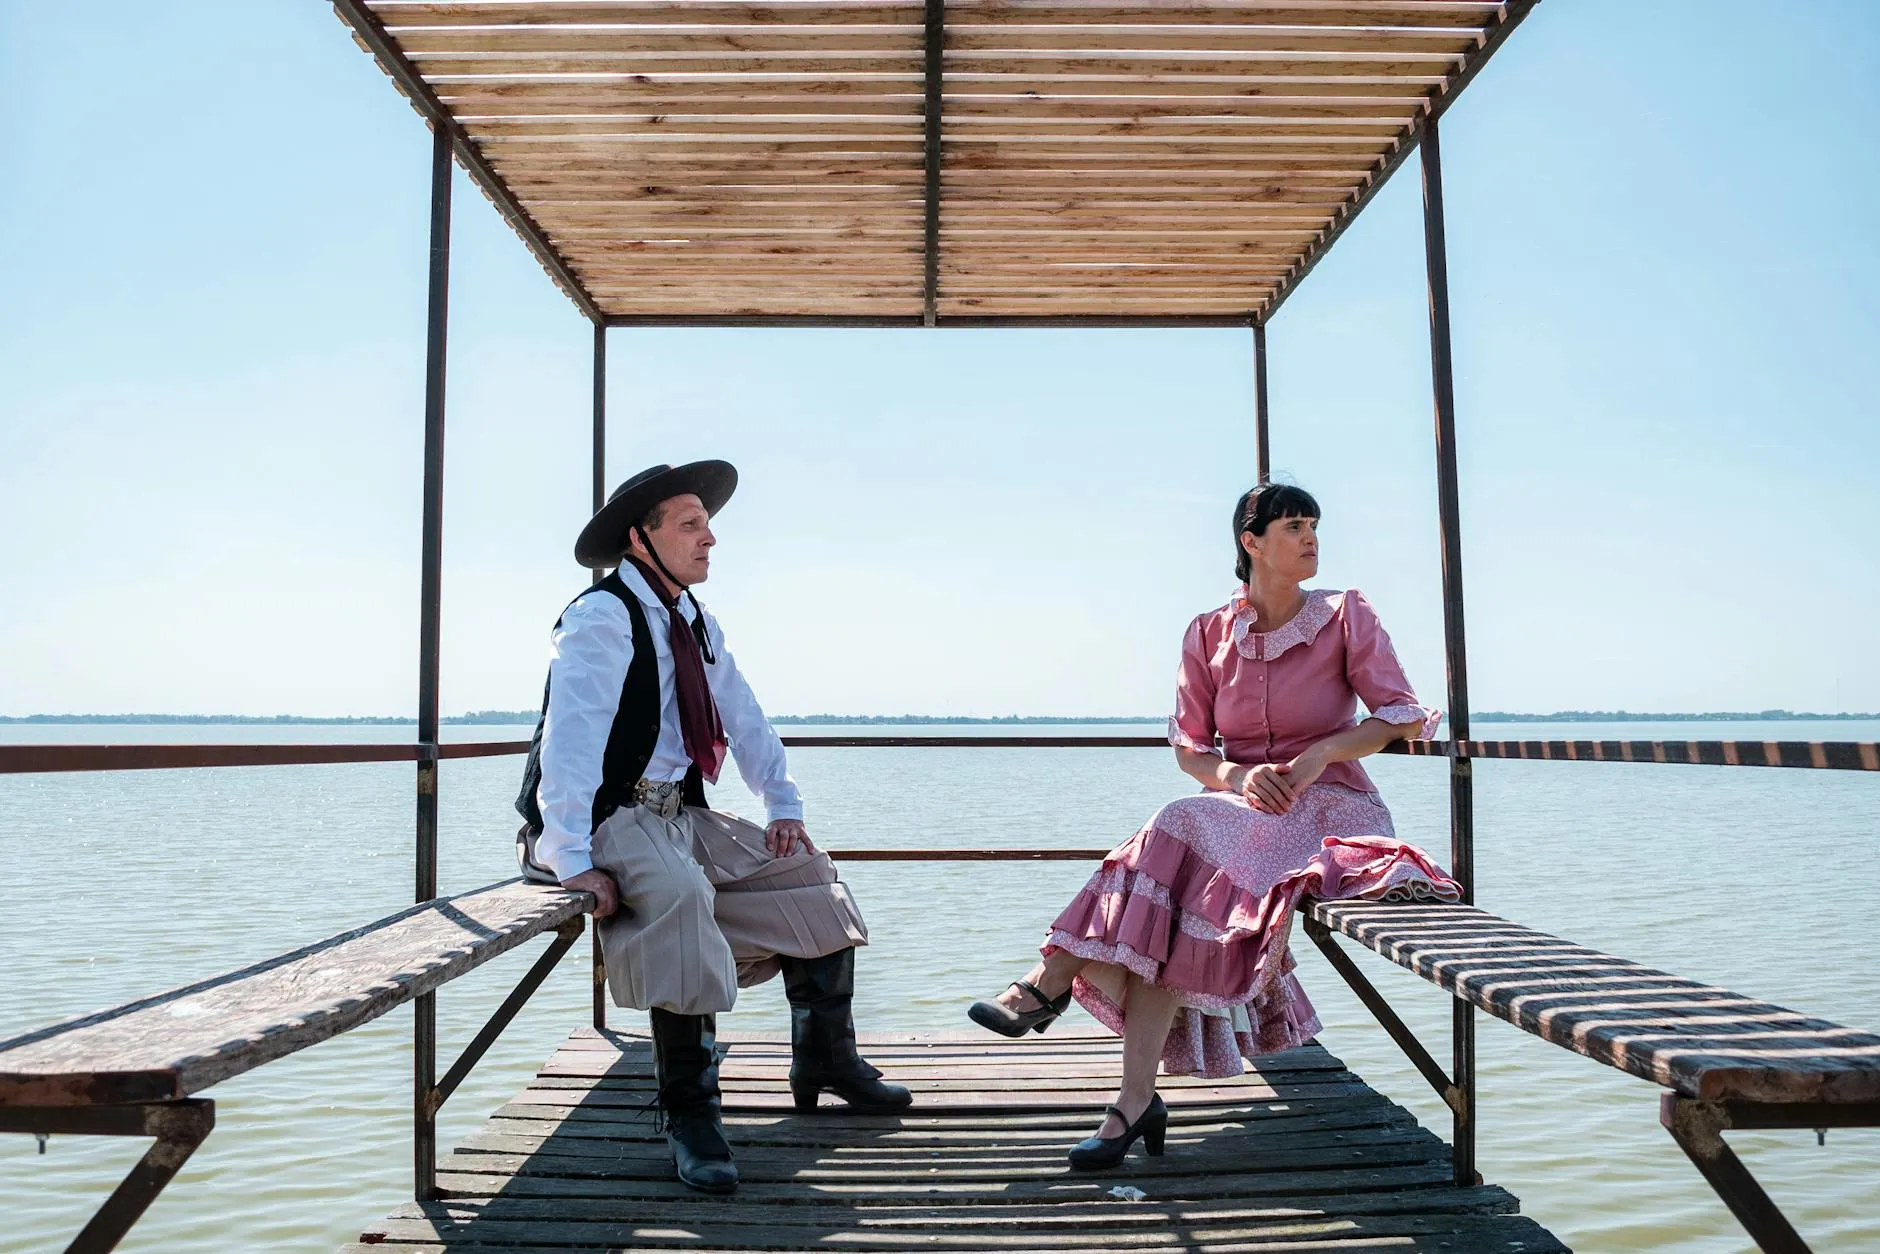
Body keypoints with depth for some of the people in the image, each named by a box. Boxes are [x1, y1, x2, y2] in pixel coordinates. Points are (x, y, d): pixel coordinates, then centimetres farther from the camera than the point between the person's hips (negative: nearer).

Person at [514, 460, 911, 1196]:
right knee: (681, 892, -37)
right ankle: (689, 1112, -24)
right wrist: (573, 864, -32)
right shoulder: (603, 616, -15)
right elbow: (569, 741, -25)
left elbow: (744, 720, 16)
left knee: (804, 868, 7)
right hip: (605, 820, -9)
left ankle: (825, 1060, 17)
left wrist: (783, 806, 4)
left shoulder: (697, 625, 12)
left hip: (677, 817, 9)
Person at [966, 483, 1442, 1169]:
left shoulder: (1346, 616, 2)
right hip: (1242, 807, 3)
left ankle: (1053, 980, -24)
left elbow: (1402, 717, -1)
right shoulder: (1209, 633, 8)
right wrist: (1236, 776, -15)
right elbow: (1189, 746, 7)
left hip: (1329, 807, -3)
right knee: (1170, 882, -31)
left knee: (1184, 830, -33)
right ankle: (1137, 1100, -29)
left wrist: (1320, 754, -16)